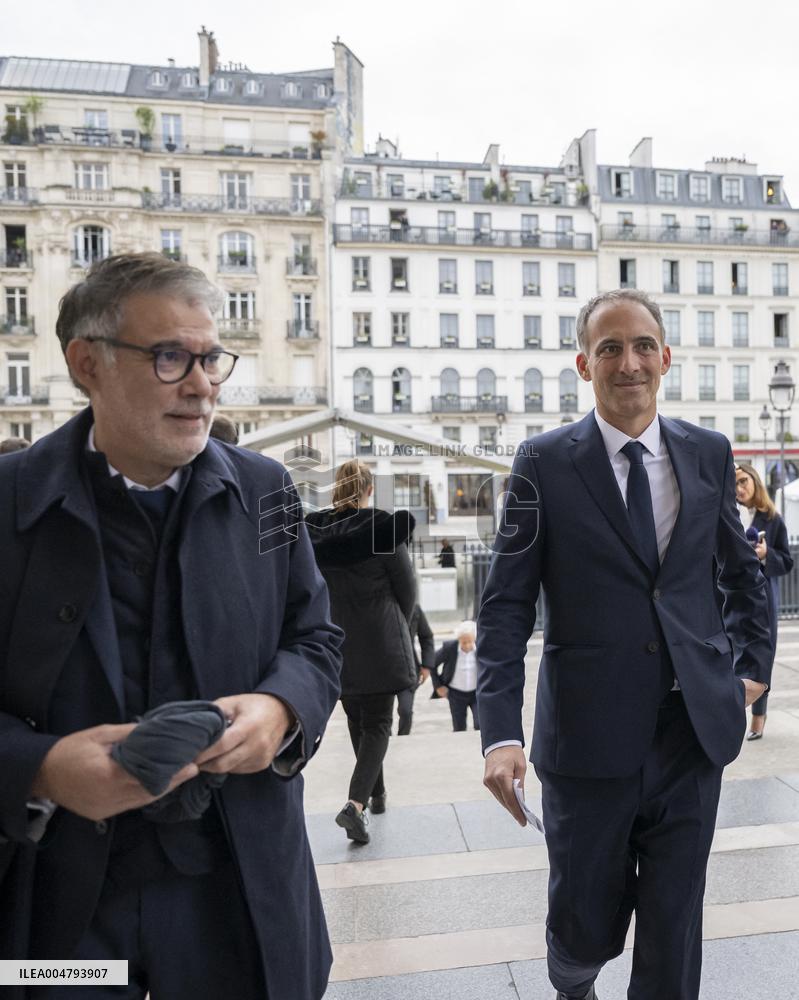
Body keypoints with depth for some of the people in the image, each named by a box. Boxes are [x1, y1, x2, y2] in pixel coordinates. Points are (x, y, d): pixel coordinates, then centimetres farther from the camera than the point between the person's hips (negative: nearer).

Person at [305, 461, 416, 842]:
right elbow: (407, 589, -4)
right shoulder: (384, 527, -13)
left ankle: (377, 794, 34)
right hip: (380, 646, -4)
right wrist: (397, 627, 14)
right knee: (377, 725, 6)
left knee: (357, 722, 20)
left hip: (336, 645, 4)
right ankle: (356, 802, -10)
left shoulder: (312, 532, -3)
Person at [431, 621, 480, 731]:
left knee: (481, 726, -14)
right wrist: (438, 685, -3)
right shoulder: (449, 647, -18)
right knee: (459, 729, 7)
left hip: (477, 692, 0)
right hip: (456, 693, 0)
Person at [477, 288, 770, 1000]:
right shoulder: (545, 463, -7)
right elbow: (506, 606, -8)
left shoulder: (709, 453, 4)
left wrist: (753, 666, 11)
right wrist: (501, 733, -15)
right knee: (587, 925, 16)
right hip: (589, 739, -2)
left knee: (674, 928, 13)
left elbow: (742, 571, 18)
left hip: (695, 729, 3)